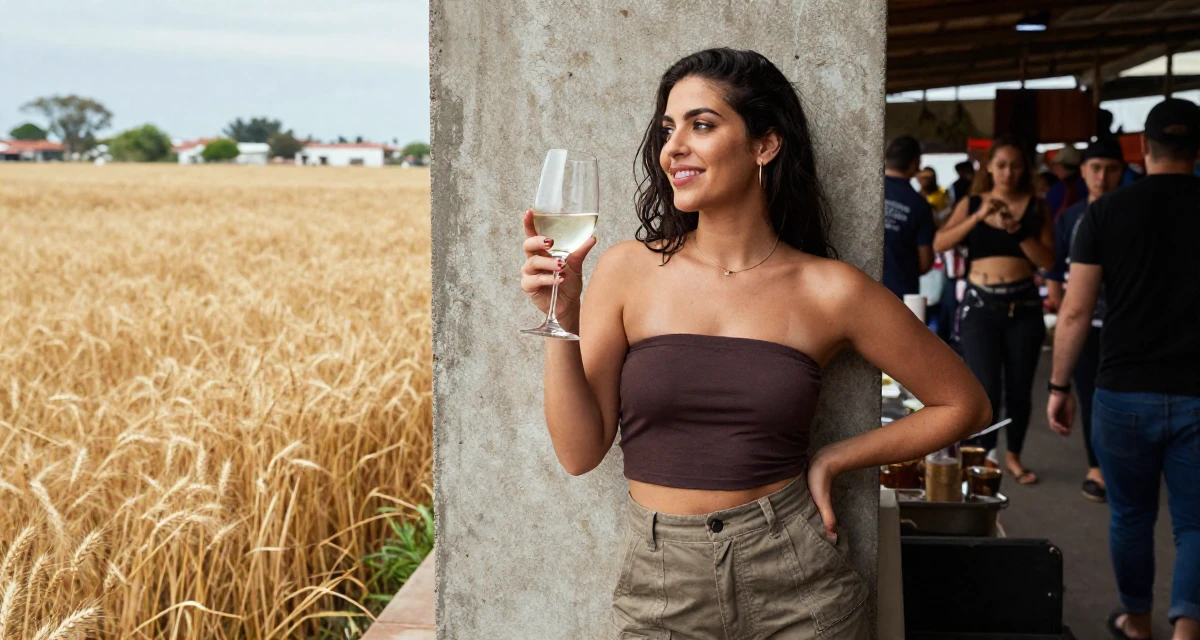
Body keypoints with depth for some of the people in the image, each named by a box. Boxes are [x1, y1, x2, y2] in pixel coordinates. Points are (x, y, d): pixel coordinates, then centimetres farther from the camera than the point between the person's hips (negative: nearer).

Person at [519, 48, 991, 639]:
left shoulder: (828, 291, -4)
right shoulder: (629, 270, -2)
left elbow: (963, 405, 5)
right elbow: (579, 451, -4)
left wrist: (833, 459, 0)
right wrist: (562, 320, -15)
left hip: (796, 587, -1)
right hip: (659, 587, 1)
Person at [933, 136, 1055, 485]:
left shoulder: (1036, 207, 4)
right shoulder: (971, 204, 5)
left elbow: (1048, 260, -4)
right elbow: (939, 243, -10)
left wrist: (1019, 231, -16)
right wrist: (979, 217, -18)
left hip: (1023, 305, 1)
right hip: (980, 304, -1)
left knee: (1019, 389, 7)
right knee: (986, 388, -10)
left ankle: (1013, 456, 25)